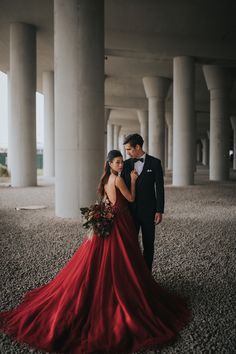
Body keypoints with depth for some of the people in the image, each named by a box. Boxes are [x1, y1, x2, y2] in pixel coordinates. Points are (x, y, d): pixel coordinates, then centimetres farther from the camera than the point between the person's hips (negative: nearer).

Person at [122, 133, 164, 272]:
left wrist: (159, 211, -8)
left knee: (148, 244, 7)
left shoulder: (155, 163, -4)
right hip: (131, 210, 3)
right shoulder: (127, 164, 5)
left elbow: (159, 188, -4)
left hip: (148, 210, -2)